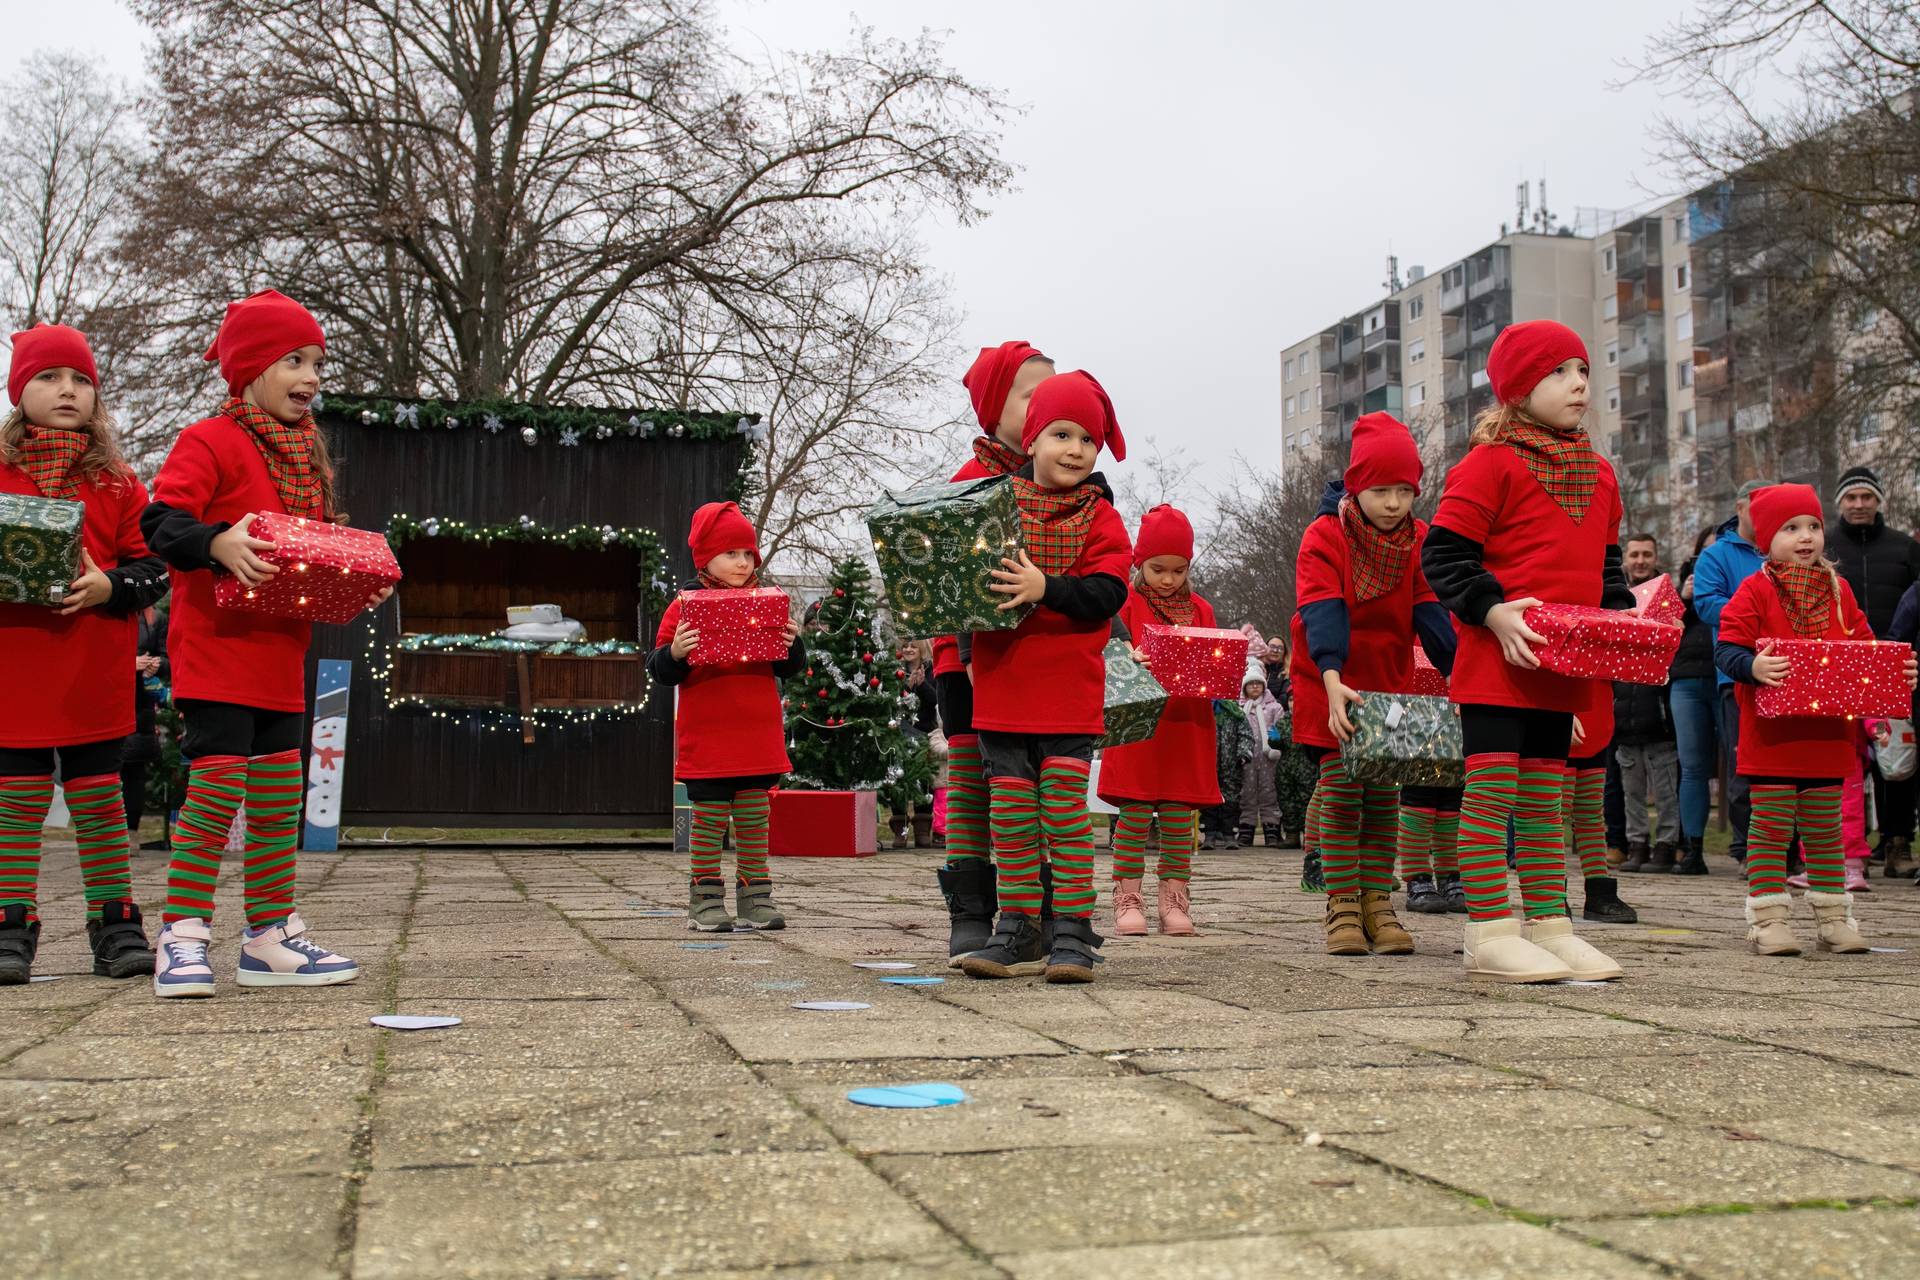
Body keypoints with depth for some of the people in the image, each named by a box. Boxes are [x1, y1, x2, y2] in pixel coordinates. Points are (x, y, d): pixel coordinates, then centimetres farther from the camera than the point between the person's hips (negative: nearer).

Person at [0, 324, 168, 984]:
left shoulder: (118, 483, 7)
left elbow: (152, 566, 5)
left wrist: (110, 587, -13)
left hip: (95, 675, 1)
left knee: (98, 797, 7)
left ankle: (116, 927, 14)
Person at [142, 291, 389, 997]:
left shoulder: (308, 453, 18)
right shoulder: (210, 441, -7)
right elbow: (160, 520, -18)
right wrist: (216, 544, -35)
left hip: (281, 653, 8)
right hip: (216, 645, -8)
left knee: (279, 794, 10)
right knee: (217, 786, -12)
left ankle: (271, 937, 19)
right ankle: (183, 938, -2)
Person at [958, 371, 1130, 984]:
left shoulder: (1099, 517, 0)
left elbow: (1108, 593, -11)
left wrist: (1046, 589, -24)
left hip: (1070, 689, -3)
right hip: (1001, 684, 3)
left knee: (1067, 806, -4)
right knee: (1011, 811, 7)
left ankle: (1073, 931, 2)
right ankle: (1016, 924, 16)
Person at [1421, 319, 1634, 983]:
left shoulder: (1599, 474, 16)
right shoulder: (1490, 463, -7)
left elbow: (1606, 565, 25)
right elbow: (1444, 555, -10)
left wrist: (1622, 614, 7)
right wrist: (1494, 612, -21)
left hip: (1562, 667, 7)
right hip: (1495, 660, -7)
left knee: (1545, 796, 13)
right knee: (1492, 788, -6)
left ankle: (1549, 924, 20)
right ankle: (1490, 933, -2)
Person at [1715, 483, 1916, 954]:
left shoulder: (1838, 590, 11)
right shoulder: (1755, 590, -6)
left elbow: (1865, 646, 15)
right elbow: (1725, 648, -11)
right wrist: (1753, 666, -31)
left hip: (1828, 734, 5)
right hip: (1771, 733, -5)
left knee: (1825, 829, 14)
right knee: (1771, 827, -1)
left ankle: (1834, 917, 22)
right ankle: (1768, 920, 6)